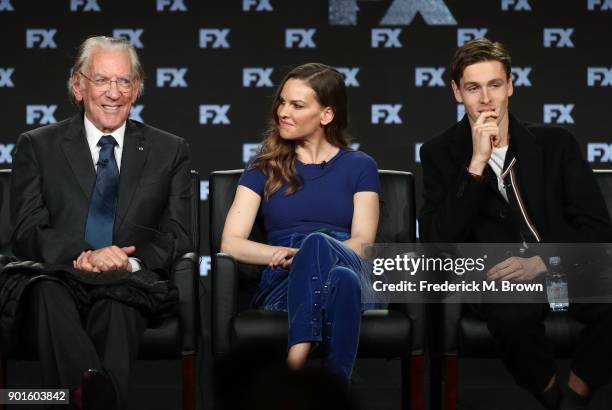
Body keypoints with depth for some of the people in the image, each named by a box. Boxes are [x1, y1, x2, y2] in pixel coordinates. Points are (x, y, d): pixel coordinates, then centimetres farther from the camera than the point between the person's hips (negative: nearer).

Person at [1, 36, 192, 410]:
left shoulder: (170, 151, 20)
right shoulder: (38, 147, 16)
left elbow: (179, 236, 12)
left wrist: (131, 261, -10)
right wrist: (85, 256, -15)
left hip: (130, 283, 1)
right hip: (57, 276, -1)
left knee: (116, 301, -39)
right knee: (47, 291, -40)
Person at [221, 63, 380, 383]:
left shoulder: (359, 166, 17)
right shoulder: (264, 167, 19)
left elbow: (362, 242, 3)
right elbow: (231, 242, 6)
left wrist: (304, 256, -17)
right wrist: (282, 254, -15)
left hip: (353, 273, 0)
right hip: (283, 285, 0)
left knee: (317, 243, -39)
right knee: (341, 280, -39)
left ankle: (295, 363, -54)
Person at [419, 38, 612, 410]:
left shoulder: (556, 143, 9)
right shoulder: (441, 153, 5)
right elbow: (437, 243, -9)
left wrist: (543, 262, -14)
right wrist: (477, 163, -15)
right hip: (498, 280, -2)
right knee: (514, 313, -38)